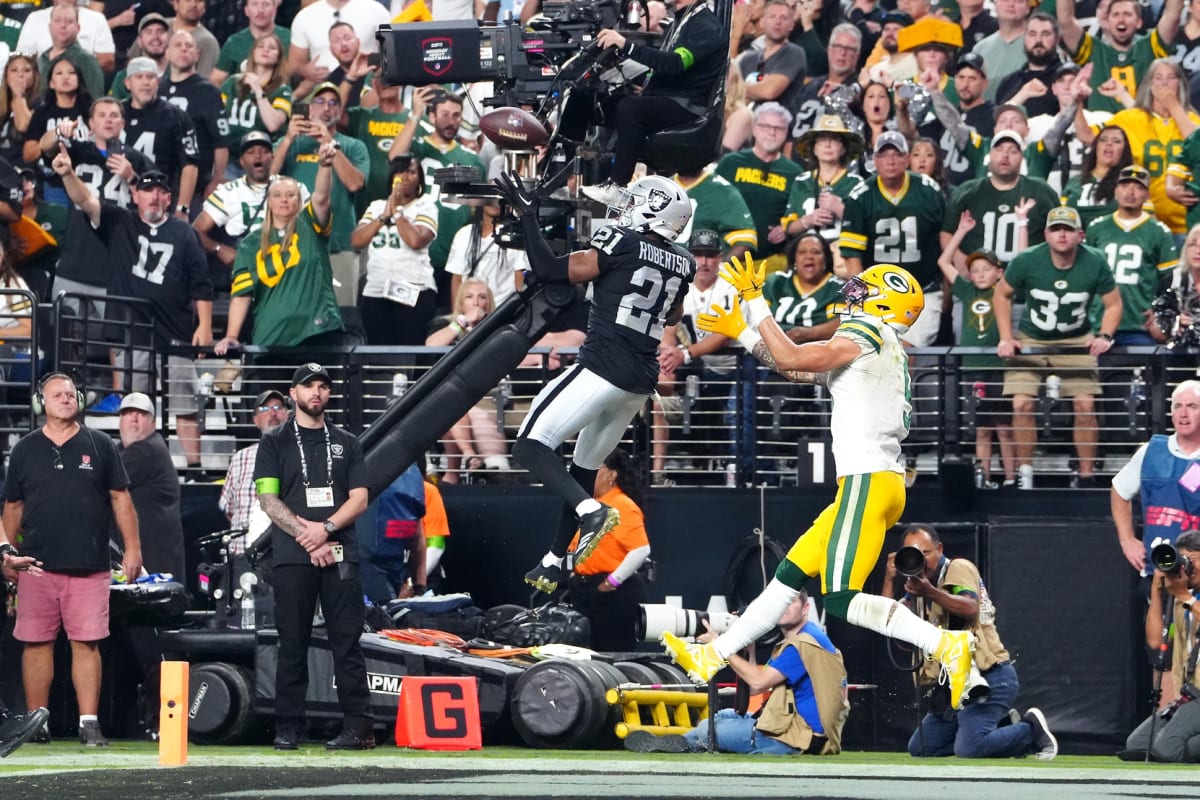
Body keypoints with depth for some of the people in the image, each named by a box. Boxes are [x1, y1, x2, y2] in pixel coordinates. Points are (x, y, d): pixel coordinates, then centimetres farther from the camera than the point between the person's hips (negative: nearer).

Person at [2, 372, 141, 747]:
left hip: (89, 565, -1)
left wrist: (132, 547, 2)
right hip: (38, 563, 1)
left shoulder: (99, 446, 8)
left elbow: (120, 498, 8)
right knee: (37, 643, 1)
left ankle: (89, 723, -3)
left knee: (87, 643, -4)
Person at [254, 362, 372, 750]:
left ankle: (358, 726, -8)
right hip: (291, 558, -1)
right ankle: (288, 729, 2)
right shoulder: (275, 443, 10)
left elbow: (359, 499, 8)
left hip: (340, 555, 1)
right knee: (292, 644, -1)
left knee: (348, 642, -4)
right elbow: (268, 499, 1)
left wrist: (325, 529, -9)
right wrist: (306, 536, -10)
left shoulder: (345, 444, 16)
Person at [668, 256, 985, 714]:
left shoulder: (865, 334, -6)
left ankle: (947, 645, -25)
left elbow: (790, 358, -13)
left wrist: (754, 302, -4)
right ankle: (713, 657, 23)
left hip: (867, 482, -10)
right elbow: (794, 368, 28)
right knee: (792, 574, 15)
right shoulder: (887, 350, 22)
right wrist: (740, 332, 30)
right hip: (879, 483, 10)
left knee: (840, 599, -15)